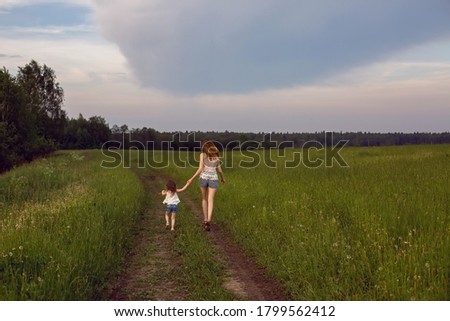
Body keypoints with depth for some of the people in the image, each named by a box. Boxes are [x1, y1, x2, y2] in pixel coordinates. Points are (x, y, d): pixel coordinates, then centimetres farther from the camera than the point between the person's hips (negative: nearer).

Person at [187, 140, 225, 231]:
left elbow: (200, 169, -9)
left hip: (204, 178, -1)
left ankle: (205, 219, 24)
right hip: (213, 179, 1)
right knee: (210, 201, -4)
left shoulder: (203, 155, 0)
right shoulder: (216, 156, 9)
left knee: (204, 199, 20)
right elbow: (220, 170, 12)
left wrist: (192, 178, -4)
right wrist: (222, 178, 31)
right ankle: (208, 220, -24)